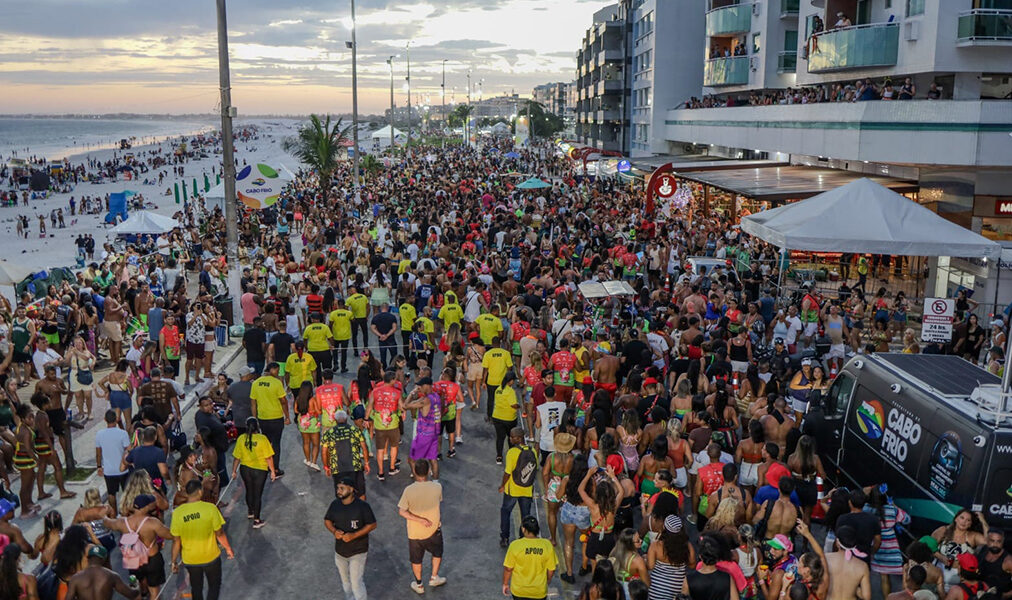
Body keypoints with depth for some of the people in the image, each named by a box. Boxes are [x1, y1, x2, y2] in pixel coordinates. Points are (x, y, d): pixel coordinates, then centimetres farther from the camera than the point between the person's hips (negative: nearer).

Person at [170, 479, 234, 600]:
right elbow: (220, 534, -12)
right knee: (214, 585, 20)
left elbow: (176, 541, -9)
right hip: (211, 557, -2)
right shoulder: (210, 508, -21)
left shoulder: (177, 512, -16)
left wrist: (174, 561, 5)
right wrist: (228, 549, 4)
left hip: (190, 560, 2)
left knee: (196, 588, 23)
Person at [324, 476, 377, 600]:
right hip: (340, 551, 5)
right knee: (345, 581, 21)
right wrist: (334, 531, -14)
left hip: (357, 552, -5)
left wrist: (354, 535, -24)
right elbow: (327, 520, 8)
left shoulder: (362, 506, -18)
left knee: (356, 583, -5)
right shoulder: (335, 504, -5)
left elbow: (372, 525, -13)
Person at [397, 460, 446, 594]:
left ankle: (419, 585, 38)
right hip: (433, 529, 0)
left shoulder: (409, 490, -24)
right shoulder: (437, 487, -20)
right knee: (437, 553, 29)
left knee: (416, 559, 22)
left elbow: (401, 511, -22)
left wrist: (420, 520, -19)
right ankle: (434, 578, 41)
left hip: (415, 532, 0)